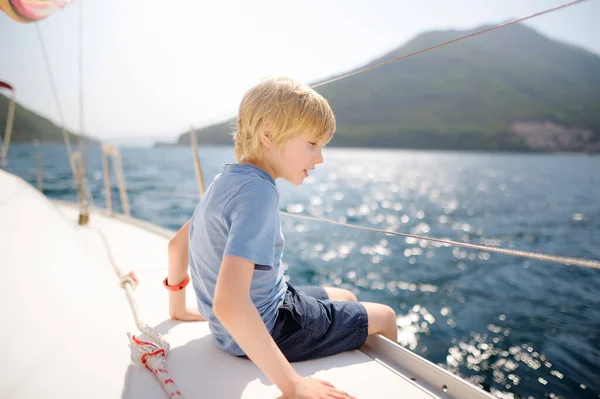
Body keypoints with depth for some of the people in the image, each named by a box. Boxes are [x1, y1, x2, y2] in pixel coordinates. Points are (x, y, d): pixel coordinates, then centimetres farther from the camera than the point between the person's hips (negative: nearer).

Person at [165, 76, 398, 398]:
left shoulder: (227, 179, -1)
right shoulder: (258, 190, -29)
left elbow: (177, 244, 11)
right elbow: (228, 302, -39)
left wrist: (178, 308, 22)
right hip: (264, 328, -8)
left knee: (346, 298, 27)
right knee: (384, 317, 8)